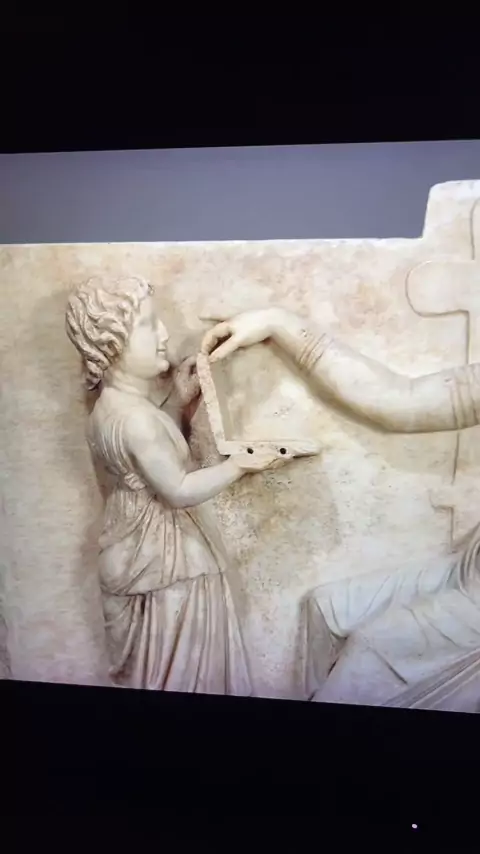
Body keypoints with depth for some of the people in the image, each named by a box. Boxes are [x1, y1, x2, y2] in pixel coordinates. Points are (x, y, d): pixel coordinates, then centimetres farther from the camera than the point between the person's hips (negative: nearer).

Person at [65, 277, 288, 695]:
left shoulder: (116, 402, 0)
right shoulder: (134, 417, -31)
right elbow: (178, 490, -25)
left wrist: (179, 401, 3)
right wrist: (239, 464, -17)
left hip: (146, 541, 10)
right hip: (163, 553, -9)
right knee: (179, 667, 12)